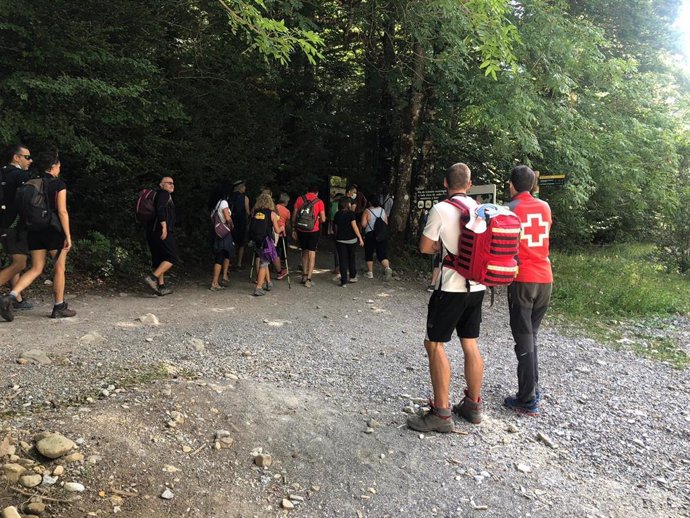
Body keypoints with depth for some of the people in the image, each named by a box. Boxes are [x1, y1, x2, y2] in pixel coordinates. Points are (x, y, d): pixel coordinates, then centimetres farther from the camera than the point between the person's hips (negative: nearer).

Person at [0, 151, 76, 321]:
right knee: (59, 268, 7)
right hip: (54, 230, -5)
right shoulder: (58, 184, -7)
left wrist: (27, 230, 19)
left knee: (36, 268, 9)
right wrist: (68, 236, -12)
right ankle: (59, 308, 12)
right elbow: (62, 212, -14)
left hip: (34, 230, 6)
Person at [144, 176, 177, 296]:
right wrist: (164, 226, -25)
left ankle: (161, 286, 12)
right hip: (162, 231, -10)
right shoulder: (164, 194, -3)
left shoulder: (158, 195, 25)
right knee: (171, 258, -10)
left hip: (152, 232, 10)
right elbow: (161, 209, -20)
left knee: (158, 259, 10)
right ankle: (152, 277, -22)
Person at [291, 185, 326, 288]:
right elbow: (323, 219, -6)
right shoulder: (319, 202, -3)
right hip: (313, 231, -3)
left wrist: (294, 229, 10)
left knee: (304, 252, 20)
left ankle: (304, 275, 23)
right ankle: (308, 279, -1)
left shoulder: (300, 199, 3)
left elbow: (294, 216, 3)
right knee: (312, 254, 2)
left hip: (301, 230, 3)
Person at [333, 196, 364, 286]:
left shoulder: (337, 214, 2)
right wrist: (360, 238, -11)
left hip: (340, 240, 2)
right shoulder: (351, 214, -10)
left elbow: (336, 228, 9)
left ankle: (344, 281, -2)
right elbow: (354, 227, -14)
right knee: (351, 258, 18)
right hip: (351, 240, -2)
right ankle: (353, 276, 29)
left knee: (342, 260, 2)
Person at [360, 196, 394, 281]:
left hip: (370, 235, -3)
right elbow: (386, 223, 10)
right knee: (382, 253, 2)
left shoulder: (367, 211, -9)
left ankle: (370, 272, 14)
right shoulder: (383, 211, 5)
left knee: (369, 254, 10)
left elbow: (363, 224, -14)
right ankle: (387, 267, -21)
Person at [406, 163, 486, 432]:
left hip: (451, 287, -7)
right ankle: (473, 405, 25)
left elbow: (425, 247, -7)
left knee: (434, 345, 0)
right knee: (470, 345, 15)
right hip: (477, 286, 7)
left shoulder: (441, 209, -12)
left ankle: (441, 413, 1)